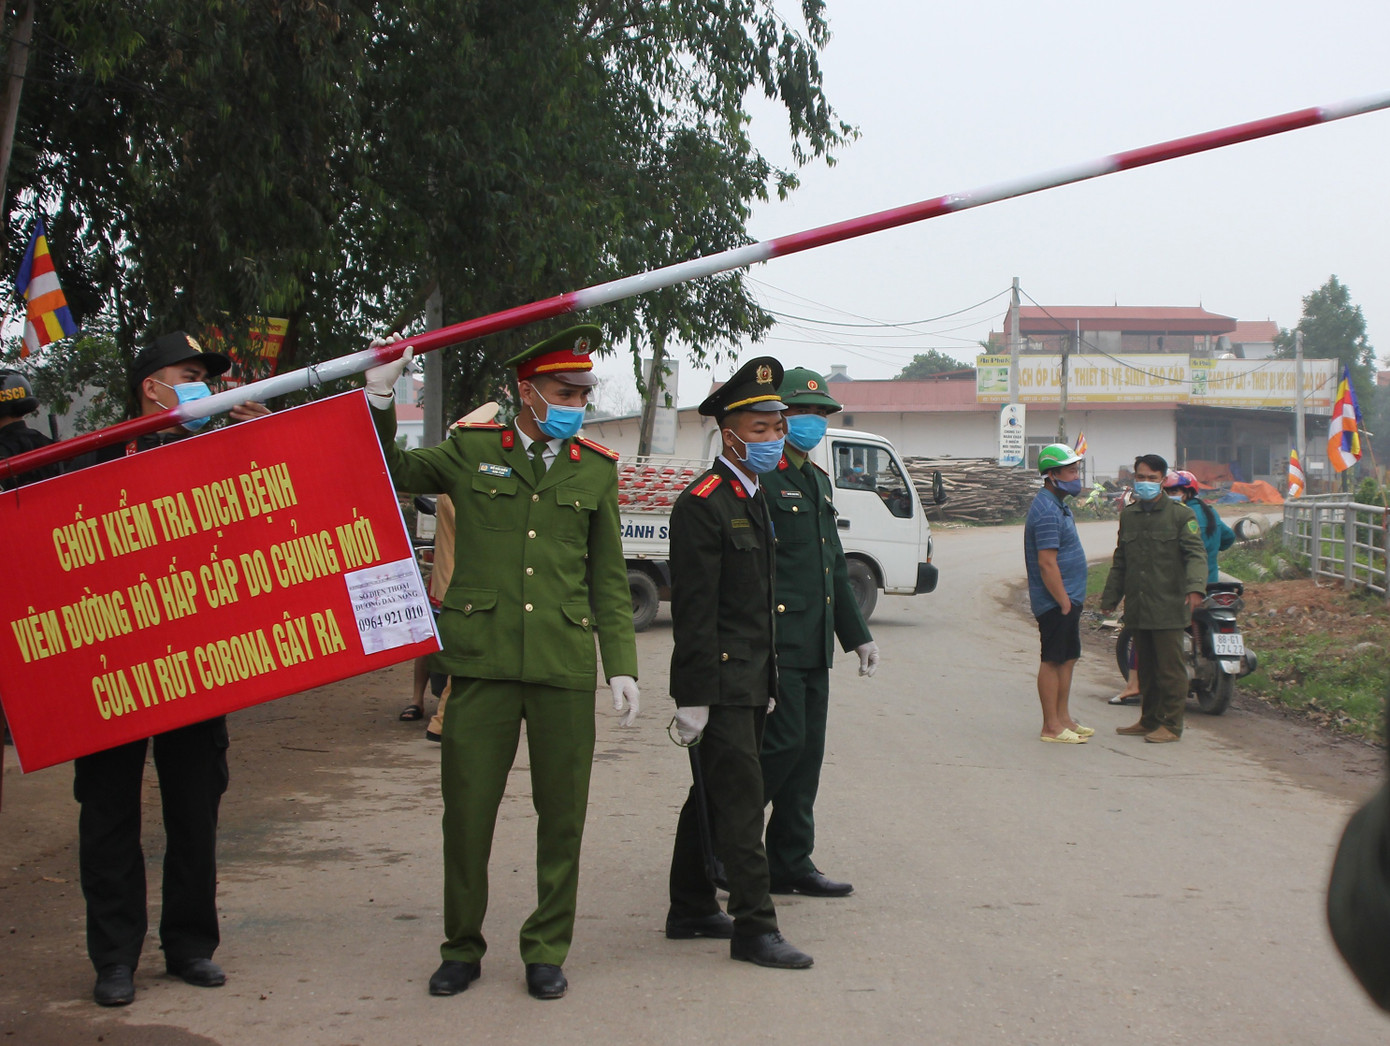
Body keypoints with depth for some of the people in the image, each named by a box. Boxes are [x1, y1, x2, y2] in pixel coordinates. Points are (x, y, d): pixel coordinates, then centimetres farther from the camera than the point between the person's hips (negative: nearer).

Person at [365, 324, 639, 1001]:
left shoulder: (595, 469, 10)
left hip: (564, 667, 1)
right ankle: (462, 947, 21)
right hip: (482, 660, -1)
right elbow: (387, 473, 20)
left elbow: (608, 580, 13)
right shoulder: (471, 452, 6)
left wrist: (622, 666, 7)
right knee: (467, 809, 4)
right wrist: (379, 401, 4)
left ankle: (547, 950, 20)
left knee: (562, 816, 5)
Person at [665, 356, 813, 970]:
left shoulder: (755, 500, 16)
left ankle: (691, 910, 24)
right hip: (720, 685, -9)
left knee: (713, 798, 15)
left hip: (749, 682, 9)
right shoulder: (702, 505, -14)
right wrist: (693, 697, -20)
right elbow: (694, 612, -18)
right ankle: (754, 926, -4)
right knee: (742, 801, -8)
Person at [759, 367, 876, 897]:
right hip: (775, 643, -9)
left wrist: (857, 633, 23)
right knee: (784, 742, -11)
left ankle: (791, 863, 15)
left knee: (808, 753, 9)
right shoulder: (759, 479, -10)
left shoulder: (818, 481, 20)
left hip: (814, 647, 9)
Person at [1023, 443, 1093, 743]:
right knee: (1053, 660, -5)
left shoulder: (1058, 506, 15)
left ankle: (1063, 719, 23)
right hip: (1056, 601, -10)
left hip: (1067, 598, 10)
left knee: (1067, 659, 14)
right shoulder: (1047, 511, -19)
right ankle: (1051, 727, 0)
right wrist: (1064, 602, -20)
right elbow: (1047, 563, -23)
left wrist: (1071, 600, 18)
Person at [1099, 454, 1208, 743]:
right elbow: (1120, 561, 24)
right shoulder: (1128, 515, 16)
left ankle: (1171, 724, 4)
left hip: (1168, 608, -6)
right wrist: (1110, 597, 22)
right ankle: (1149, 720, 22)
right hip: (1137, 608, 6)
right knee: (1145, 667, 12)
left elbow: (1196, 554, -10)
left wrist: (1195, 587, -27)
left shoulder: (1180, 515, -2)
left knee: (1170, 668, -3)